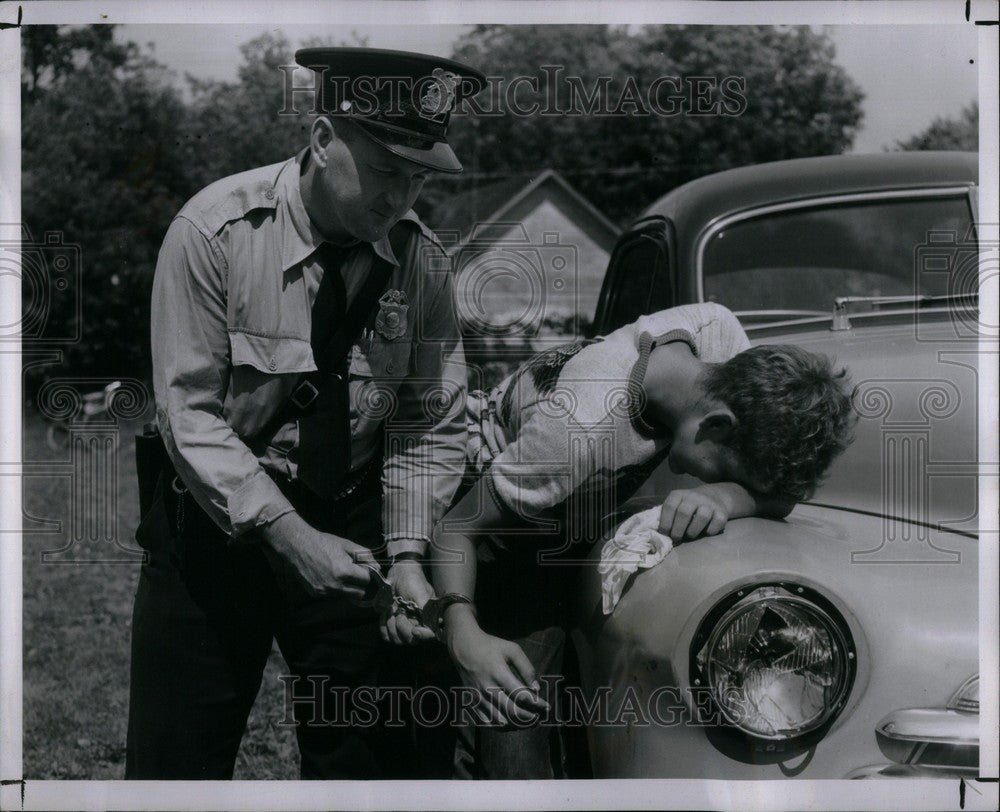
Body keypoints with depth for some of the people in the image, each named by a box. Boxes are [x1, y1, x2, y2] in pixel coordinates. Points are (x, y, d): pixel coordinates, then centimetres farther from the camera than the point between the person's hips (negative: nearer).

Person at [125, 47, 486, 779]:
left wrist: (407, 554, -16)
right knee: (177, 768, 1)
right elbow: (189, 409, -18)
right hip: (219, 516, -2)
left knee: (363, 760, 9)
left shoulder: (421, 259, -7)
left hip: (348, 522, 3)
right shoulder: (218, 229, -17)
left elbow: (433, 425, -4)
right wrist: (288, 534, -25)